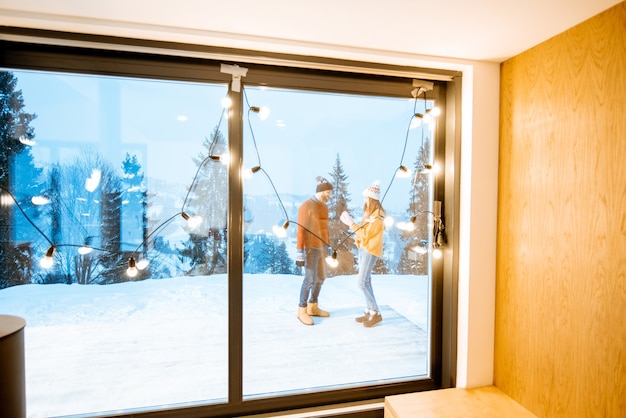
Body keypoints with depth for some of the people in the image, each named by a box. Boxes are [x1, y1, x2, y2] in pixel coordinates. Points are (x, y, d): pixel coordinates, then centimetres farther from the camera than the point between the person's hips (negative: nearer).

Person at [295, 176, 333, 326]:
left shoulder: (324, 206, 10)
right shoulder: (305, 206, -16)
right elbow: (300, 231, -17)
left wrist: (327, 246, 19)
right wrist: (299, 253, -19)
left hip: (321, 248, 9)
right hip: (310, 249, -9)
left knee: (321, 277, 13)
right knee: (310, 279, -6)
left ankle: (313, 307, 26)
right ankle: (302, 311, 9)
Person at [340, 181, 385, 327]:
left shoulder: (377, 216, -17)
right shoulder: (369, 213, 10)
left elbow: (365, 234, -20)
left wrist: (351, 223, -20)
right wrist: (350, 222, 3)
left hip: (370, 251, -9)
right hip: (363, 249, 9)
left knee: (361, 282, -10)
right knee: (366, 281, 11)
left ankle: (375, 313, 2)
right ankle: (369, 311, 19)